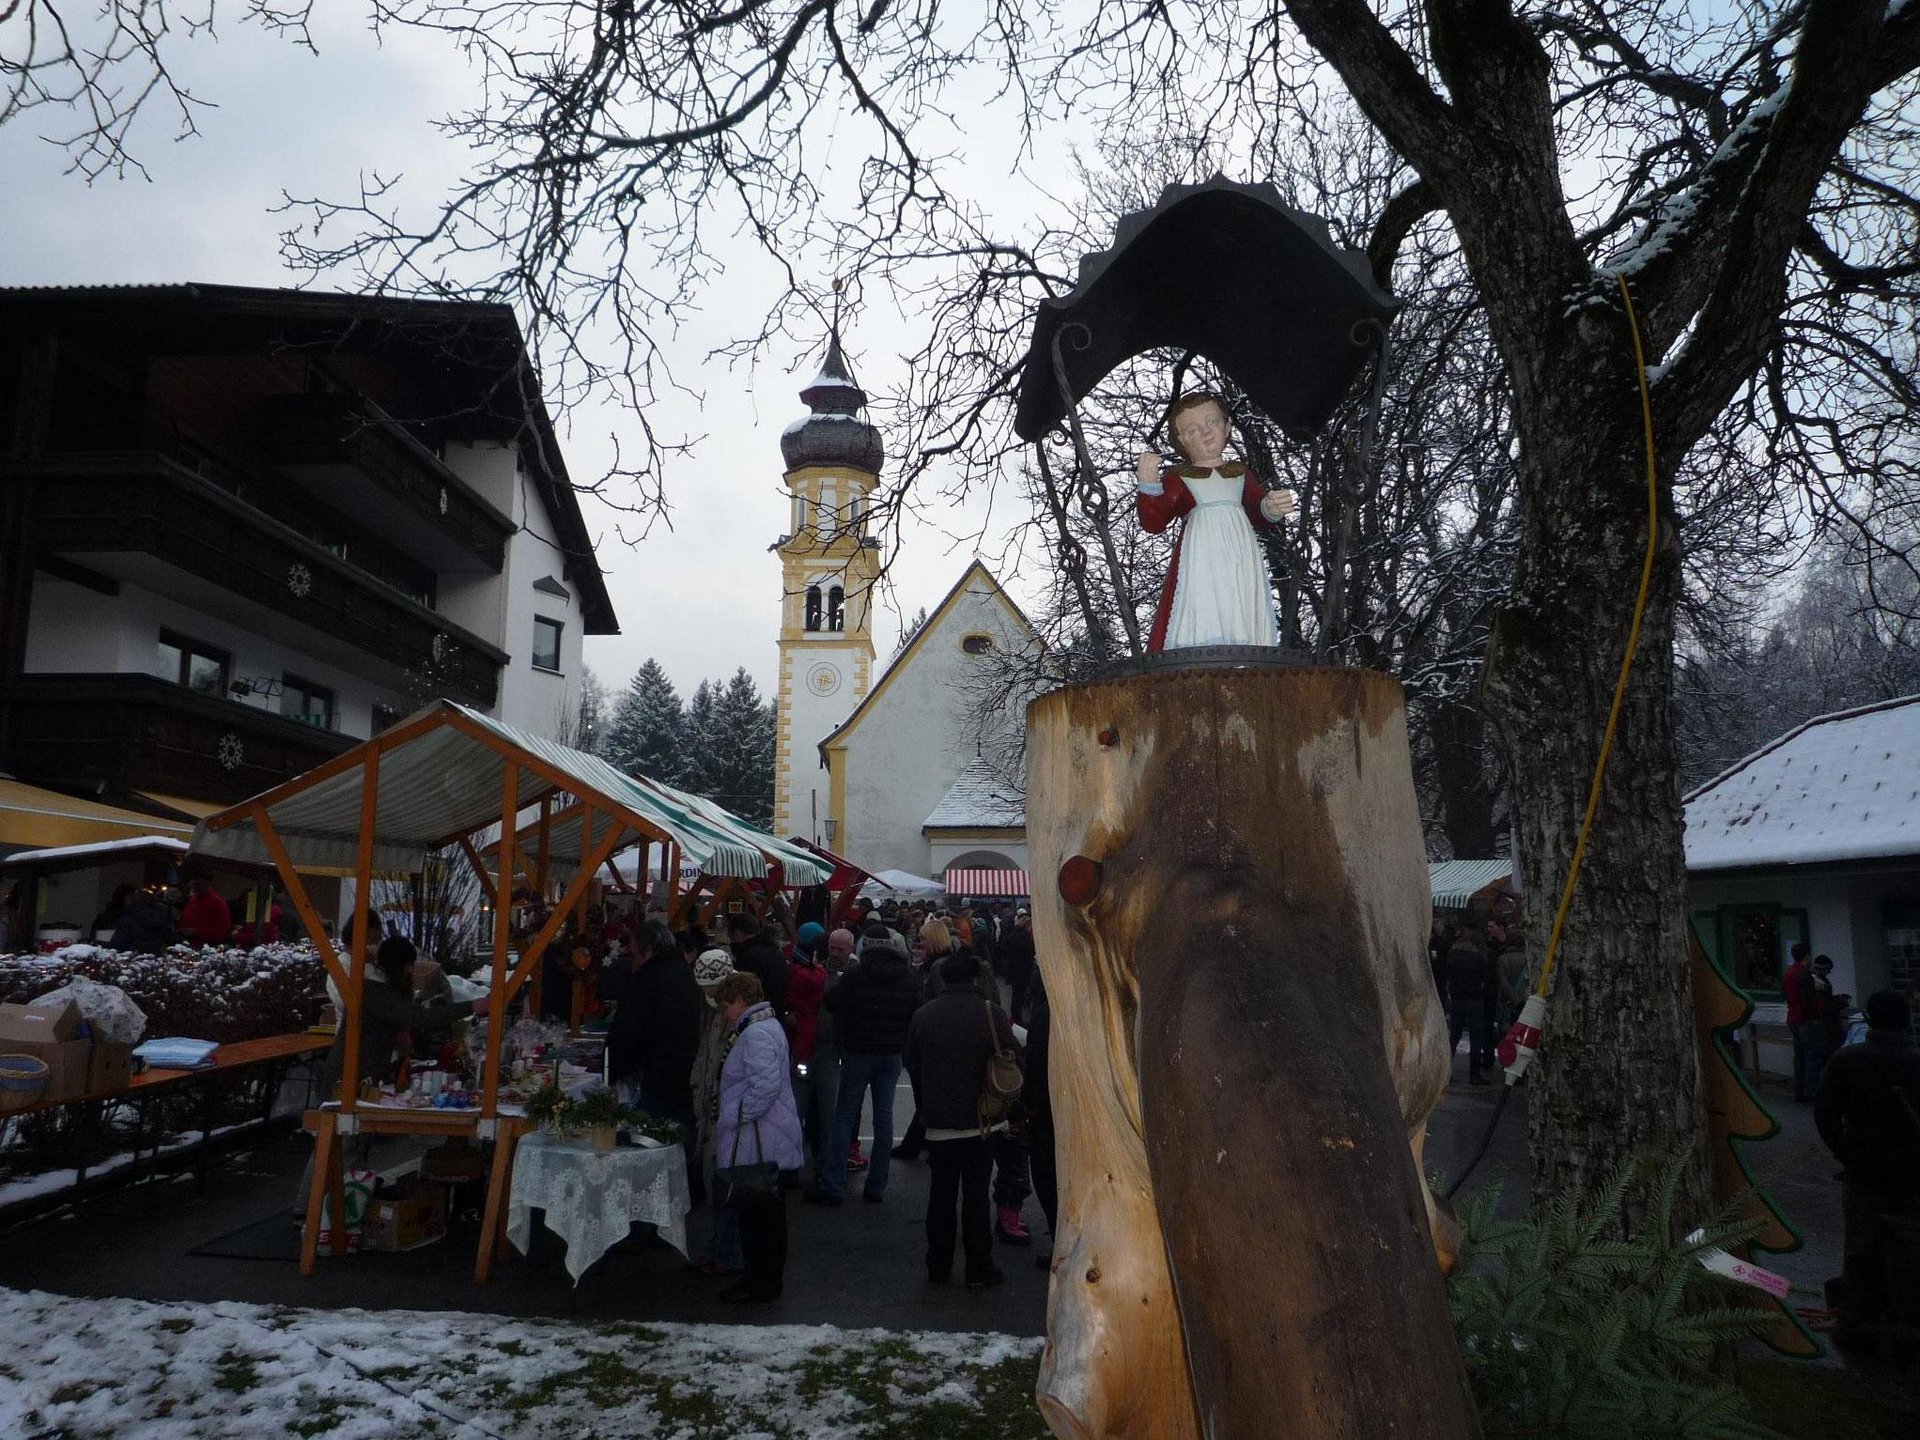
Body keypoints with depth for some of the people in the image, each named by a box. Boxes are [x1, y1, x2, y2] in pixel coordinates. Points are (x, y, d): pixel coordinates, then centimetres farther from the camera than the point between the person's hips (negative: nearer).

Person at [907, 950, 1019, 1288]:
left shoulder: (922, 1015, -1)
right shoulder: (992, 1013, -12)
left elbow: (912, 1066, 9)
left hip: (938, 1121, 3)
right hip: (981, 1120, -3)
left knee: (941, 1193, 12)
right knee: (976, 1195, 4)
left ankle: (938, 1266, 20)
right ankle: (979, 1269, 11)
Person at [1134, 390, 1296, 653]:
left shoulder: (1241, 474, 25)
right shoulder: (1177, 477, 14)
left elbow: (1260, 517, 16)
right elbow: (1153, 523, 3)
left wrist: (1272, 508, -8)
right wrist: (1149, 485, -13)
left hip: (1240, 563, 3)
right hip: (1200, 564, -3)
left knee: (1242, 629, -11)